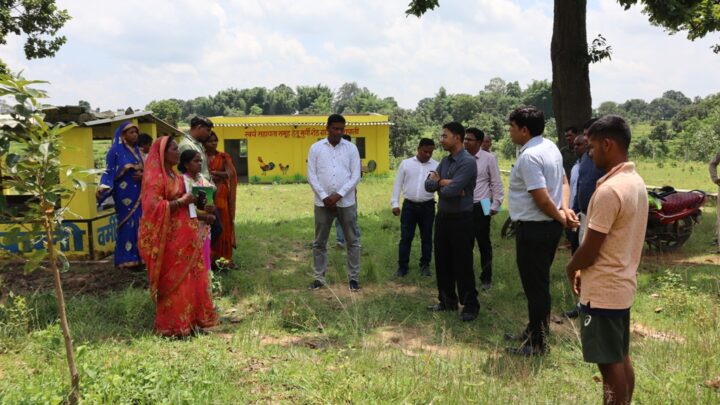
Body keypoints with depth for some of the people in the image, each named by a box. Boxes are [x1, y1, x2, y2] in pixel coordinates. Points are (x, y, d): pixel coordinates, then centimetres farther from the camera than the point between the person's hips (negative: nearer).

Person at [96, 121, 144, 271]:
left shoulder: (136, 150, 12)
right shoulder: (115, 150, -8)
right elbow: (109, 172, -13)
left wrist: (142, 175, -6)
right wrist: (102, 188, -28)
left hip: (138, 193, 7)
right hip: (124, 194, -7)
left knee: (138, 224, 8)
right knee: (128, 224, -5)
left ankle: (138, 256, 15)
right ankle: (128, 259, 2)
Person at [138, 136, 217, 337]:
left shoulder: (174, 175, 14)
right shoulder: (155, 177, -13)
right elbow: (154, 206, -22)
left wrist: (190, 200, 7)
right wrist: (182, 202, -18)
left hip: (185, 234, 9)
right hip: (170, 236, -9)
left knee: (189, 278, 13)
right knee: (173, 281, 0)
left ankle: (189, 320, 23)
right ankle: (172, 326, 11)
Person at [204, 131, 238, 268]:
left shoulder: (223, 157, 3)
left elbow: (231, 174, -8)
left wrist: (213, 173, -11)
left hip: (221, 194, 0)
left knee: (223, 225, 2)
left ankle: (224, 257, 9)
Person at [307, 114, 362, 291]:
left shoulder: (351, 148, 1)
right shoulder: (316, 148, 1)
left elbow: (356, 176, -3)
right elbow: (311, 176, -1)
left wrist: (339, 195, -12)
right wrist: (324, 197, -11)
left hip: (346, 202, 0)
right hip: (323, 202, 0)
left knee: (352, 241, 5)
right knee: (319, 242, 7)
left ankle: (353, 277, 15)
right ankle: (319, 277, 17)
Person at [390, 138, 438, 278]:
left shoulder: (436, 166, 1)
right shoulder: (406, 163, 1)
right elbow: (398, 184, 4)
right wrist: (395, 203, -1)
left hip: (427, 206, 0)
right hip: (409, 205, 0)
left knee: (426, 237, 10)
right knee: (405, 237, 3)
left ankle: (425, 265, 24)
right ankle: (402, 266, 12)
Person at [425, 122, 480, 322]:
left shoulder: (468, 162, -16)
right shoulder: (445, 161, 10)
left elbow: (451, 190, -25)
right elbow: (428, 185, 2)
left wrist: (438, 183, -5)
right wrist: (443, 182, -16)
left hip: (460, 218, -8)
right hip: (442, 216, 8)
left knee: (462, 263, 0)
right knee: (442, 261, 14)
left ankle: (470, 305, 13)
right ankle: (447, 300, 28)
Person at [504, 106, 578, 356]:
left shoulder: (529, 156, -21)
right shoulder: (550, 147, 11)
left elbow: (542, 199, -24)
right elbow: (563, 182, 15)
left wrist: (560, 217, -8)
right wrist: (564, 209, 1)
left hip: (533, 228, -10)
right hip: (549, 226, 10)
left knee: (535, 286, 0)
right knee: (539, 283, 20)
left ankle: (538, 344, 11)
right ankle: (534, 332, 34)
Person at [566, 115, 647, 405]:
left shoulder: (608, 190, -23)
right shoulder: (636, 182, 8)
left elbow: (590, 249, -20)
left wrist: (571, 269, 0)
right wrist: (585, 269, 13)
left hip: (603, 291, -9)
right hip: (623, 285, 9)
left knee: (610, 363, 2)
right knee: (621, 359, 18)